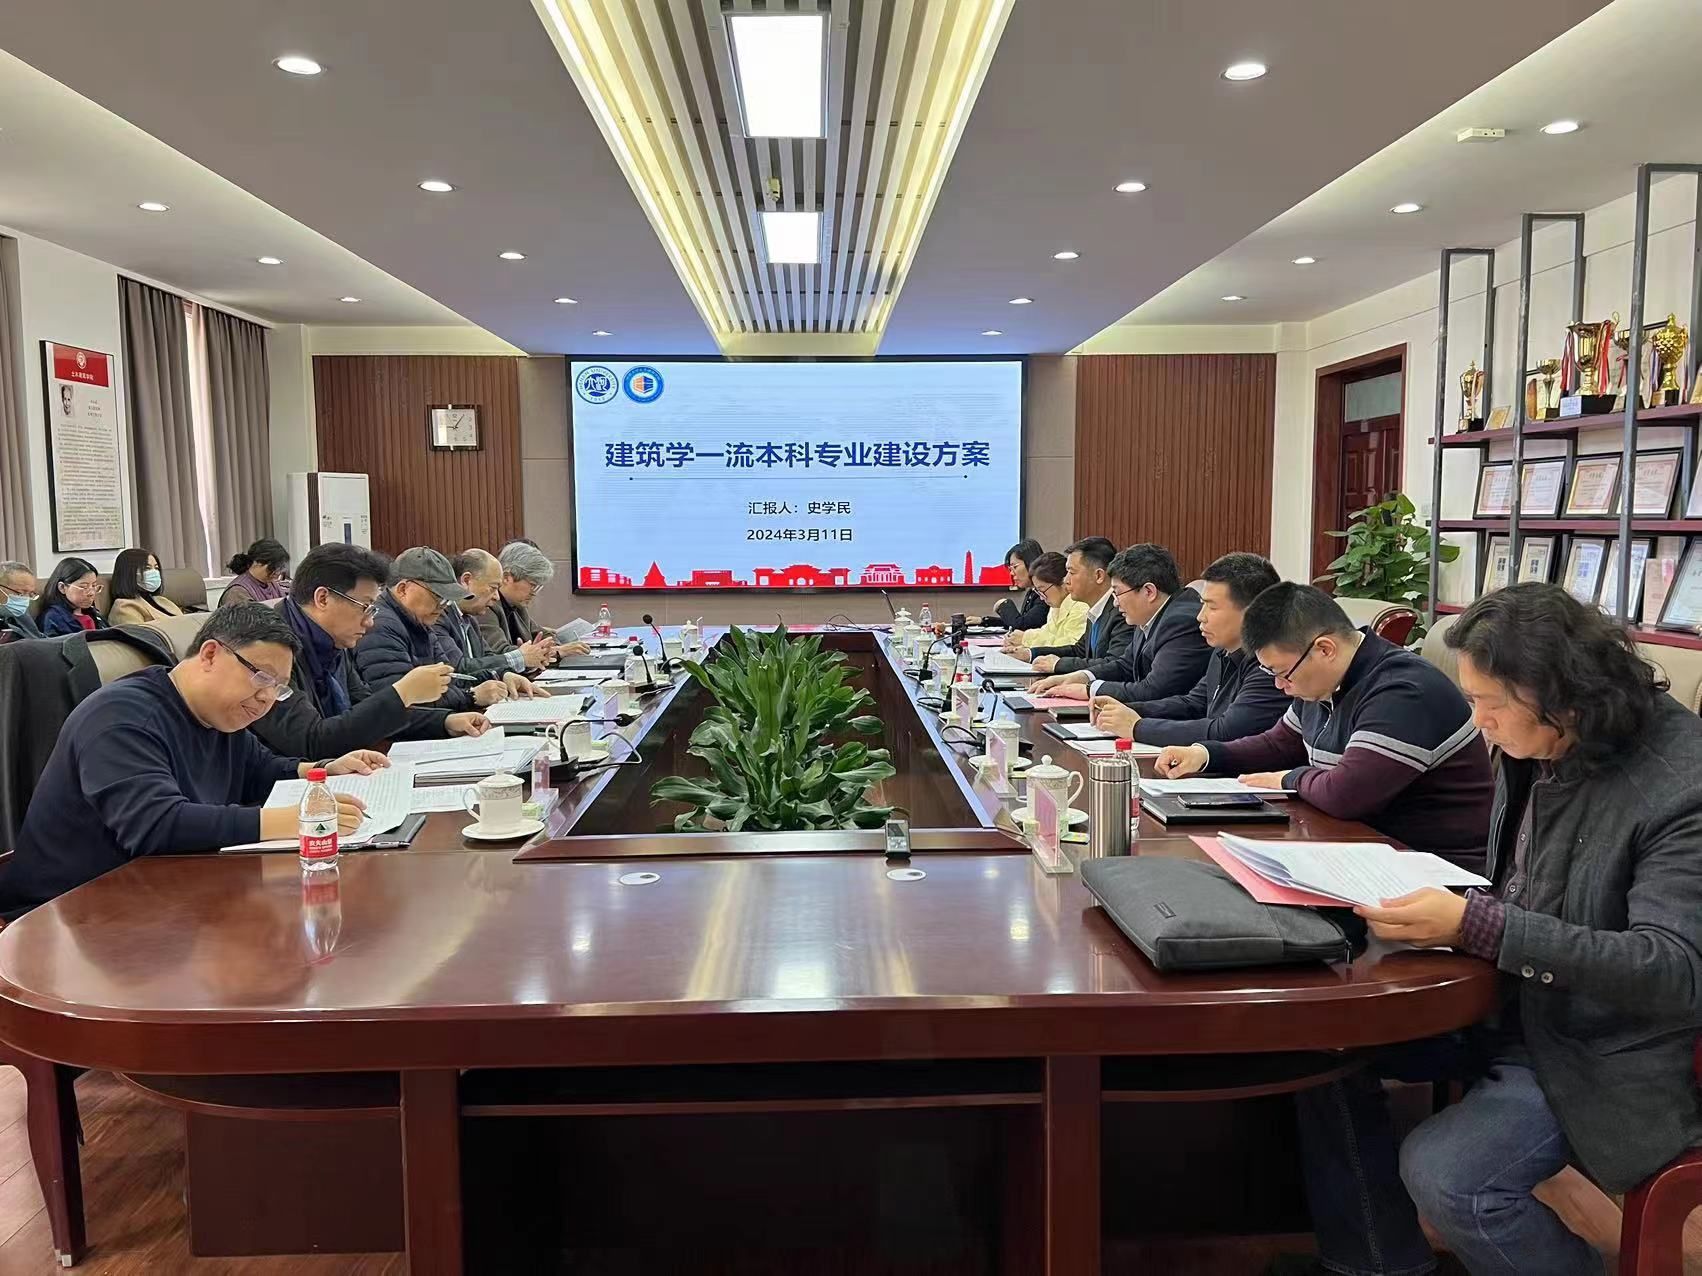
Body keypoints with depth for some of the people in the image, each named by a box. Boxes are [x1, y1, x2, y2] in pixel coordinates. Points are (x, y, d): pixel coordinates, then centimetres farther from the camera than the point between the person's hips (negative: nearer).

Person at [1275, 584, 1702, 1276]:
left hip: (1600, 1053, -8)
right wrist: (1441, 902, -5)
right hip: (1507, 1000, 8)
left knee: (1442, 1174, -25)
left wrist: (1476, 925, -34)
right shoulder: (1531, 749, -1)